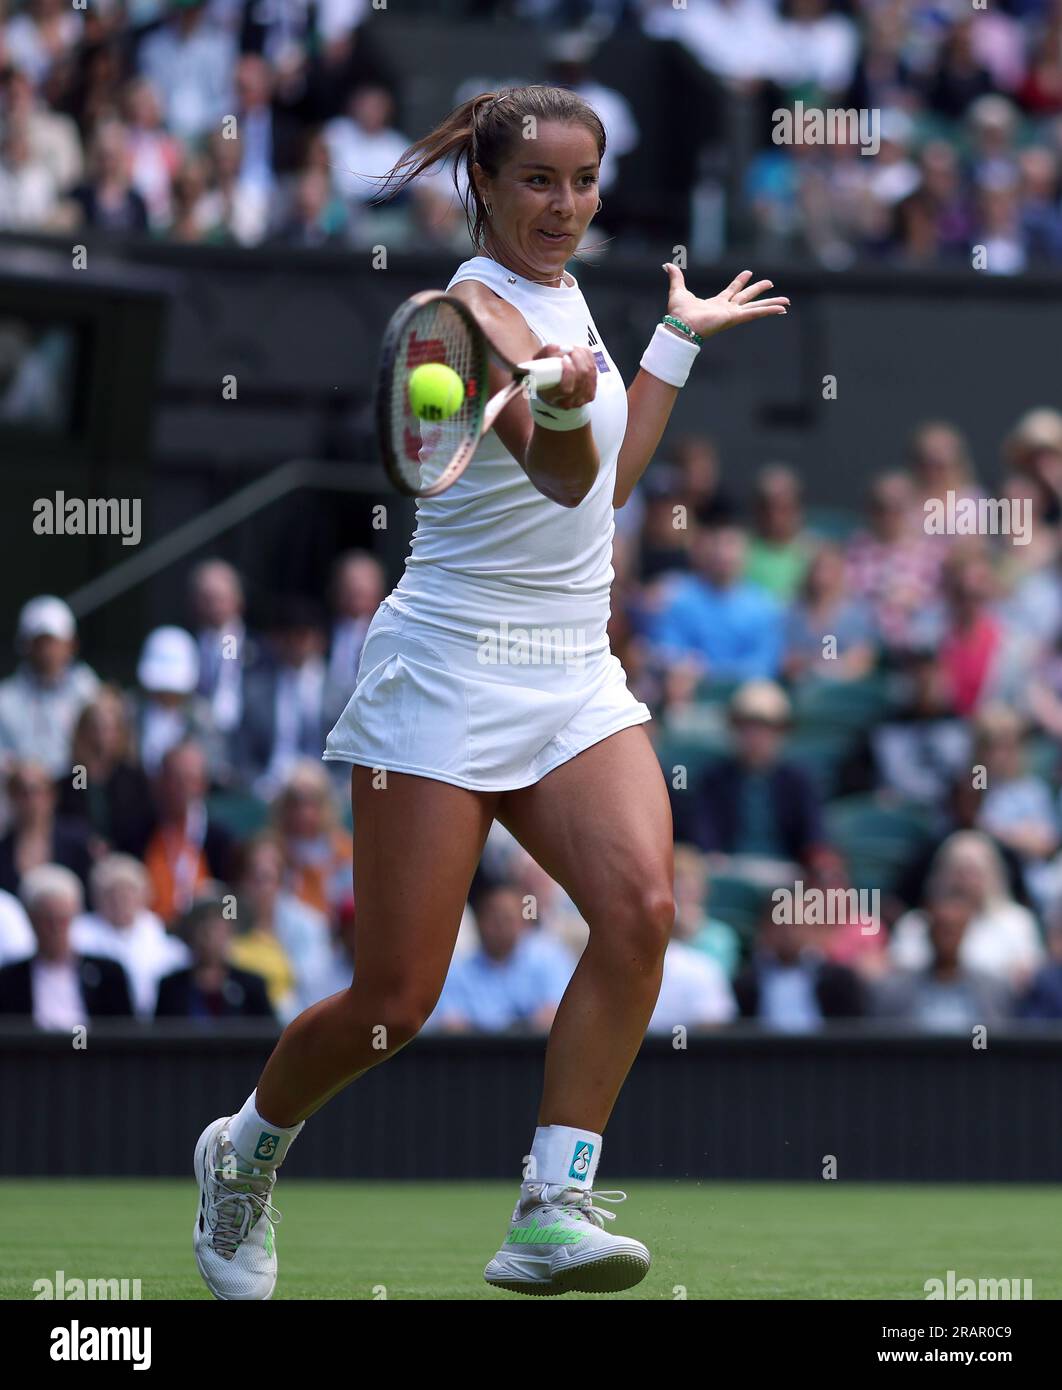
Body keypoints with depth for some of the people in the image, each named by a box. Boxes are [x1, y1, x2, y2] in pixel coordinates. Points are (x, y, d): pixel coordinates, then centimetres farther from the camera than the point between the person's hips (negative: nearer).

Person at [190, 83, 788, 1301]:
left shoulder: (561, 292, 12)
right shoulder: (477, 307, -13)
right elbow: (563, 477, -31)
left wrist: (680, 339, 29)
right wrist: (557, 401, -53)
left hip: (573, 676, 7)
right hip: (449, 674, -7)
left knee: (639, 908, -20)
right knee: (396, 1001, -4)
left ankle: (551, 1214, -22)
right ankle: (244, 1151, 26)